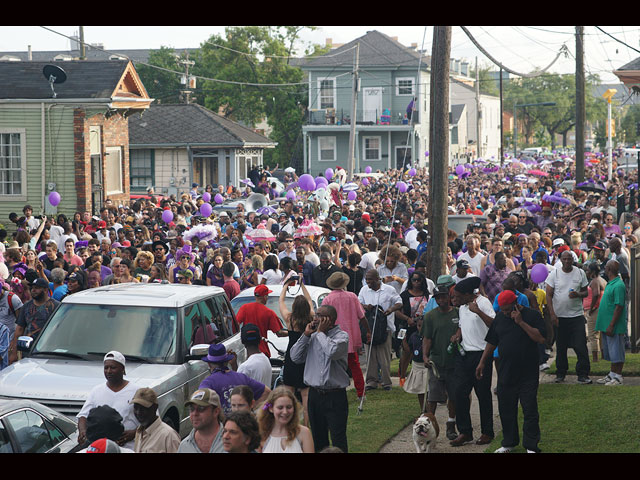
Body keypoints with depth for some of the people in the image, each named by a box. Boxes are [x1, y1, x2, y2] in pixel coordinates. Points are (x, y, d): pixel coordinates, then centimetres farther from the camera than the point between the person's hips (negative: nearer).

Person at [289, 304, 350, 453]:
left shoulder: (341, 336, -6)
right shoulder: (313, 337, 10)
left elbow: (332, 352, -27)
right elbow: (295, 357, 6)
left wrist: (321, 332, -12)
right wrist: (306, 335, -1)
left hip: (335, 396, -6)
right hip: (315, 394, 6)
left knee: (338, 439, -5)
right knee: (318, 437, 15)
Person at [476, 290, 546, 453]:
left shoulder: (533, 315, -5)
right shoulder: (500, 317, 9)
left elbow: (541, 338, -18)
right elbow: (491, 342, 17)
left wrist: (521, 322, -20)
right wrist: (482, 363, 14)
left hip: (528, 374, -4)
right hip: (505, 373, 5)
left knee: (530, 410, -2)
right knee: (506, 409, 9)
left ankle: (531, 446, 4)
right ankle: (509, 443, 23)